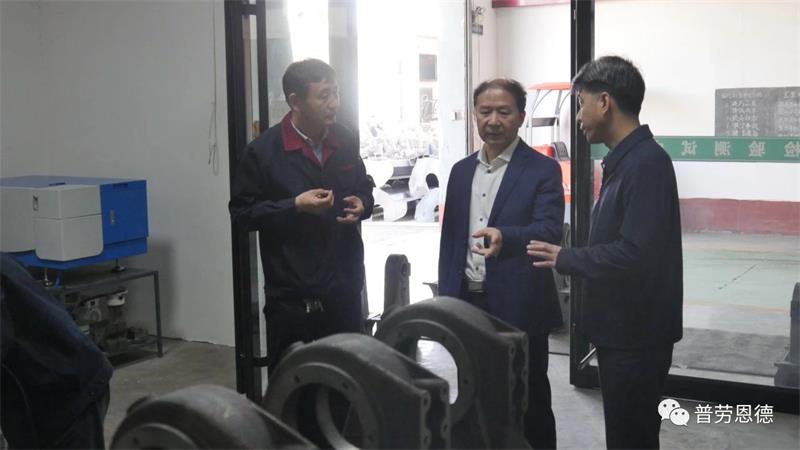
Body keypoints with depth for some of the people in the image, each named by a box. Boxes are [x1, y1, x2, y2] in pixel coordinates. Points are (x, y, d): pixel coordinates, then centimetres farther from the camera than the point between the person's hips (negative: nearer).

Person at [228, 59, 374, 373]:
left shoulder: (346, 142, 7)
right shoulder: (263, 151, -8)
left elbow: (364, 190, 21)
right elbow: (241, 213, -7)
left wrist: (362, 205, -2)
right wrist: (296, 206, -18)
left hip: (344, 288, 5)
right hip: (291, 296, -4)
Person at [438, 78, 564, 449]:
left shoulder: (542, 169, -7)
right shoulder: (461, 170, 10)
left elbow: (549, 230, -20)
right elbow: (450, 238, 13)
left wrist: (505, 237, -40)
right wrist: (446, 298, 7)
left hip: (519, 308, -5)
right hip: (467, 303, 5)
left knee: (529, 402, 7)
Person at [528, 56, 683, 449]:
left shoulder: (647, 163, -20)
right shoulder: (625, 161, 11)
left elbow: (636, 254, -27)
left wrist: (566, 259, -17)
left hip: (637, 334, -9)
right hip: (622, 329, 9)